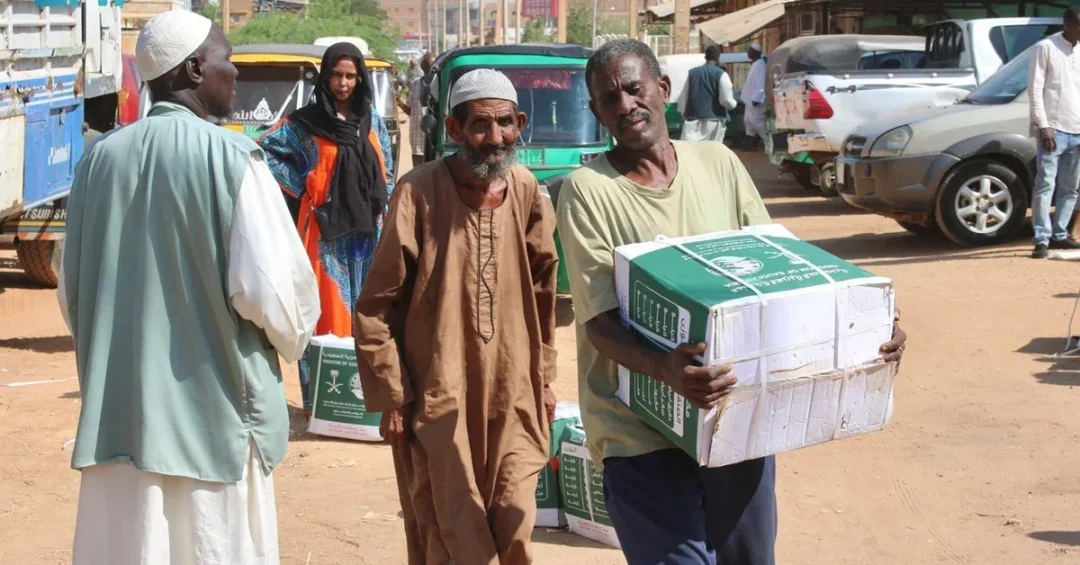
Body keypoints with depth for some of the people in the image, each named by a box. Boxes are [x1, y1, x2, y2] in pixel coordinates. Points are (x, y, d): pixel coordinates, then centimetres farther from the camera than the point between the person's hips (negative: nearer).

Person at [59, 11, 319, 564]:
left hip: (117, 411, 5)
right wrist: (293, 337, 7)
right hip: (211, 408, -5)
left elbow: (71, 287, 11)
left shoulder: (99, 157, 4)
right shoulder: (229, 156, -12)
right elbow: (268, 289, -15)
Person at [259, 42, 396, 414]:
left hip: (367, 230, 4)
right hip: (325, 232, -4)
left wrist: (385, 214, 8)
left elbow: (386, 172, 17)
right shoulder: (306, 123, -2)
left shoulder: (372, 121, 11)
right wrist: (300, 189, -3)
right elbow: (264, 150, -3)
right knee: (328, 312, -6)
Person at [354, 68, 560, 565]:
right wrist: (392, 398, -9)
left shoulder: (526, 190, 1)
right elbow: (375, 307, -9)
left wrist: (544, 378, 14)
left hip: (513, 397, 4)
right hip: (437, 399, -4)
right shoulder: (419, 192, -14)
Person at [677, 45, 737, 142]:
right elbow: (726, 100, -10)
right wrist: (734, 104, 12)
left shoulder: (692, 73, 7)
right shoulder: (721, 74, -5)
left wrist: (684, 114, 25)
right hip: (714, 120, -2)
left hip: (693, 120, 2)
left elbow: (683, 97, 12)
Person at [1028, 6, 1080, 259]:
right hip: (1053, 129, -6)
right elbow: (1035, 89, -7)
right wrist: (1043, 125, -14)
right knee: (1046, 184, -10)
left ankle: (1059, 235, 16)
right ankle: (1042, 239, -10)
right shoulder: (1046, 48, -3)